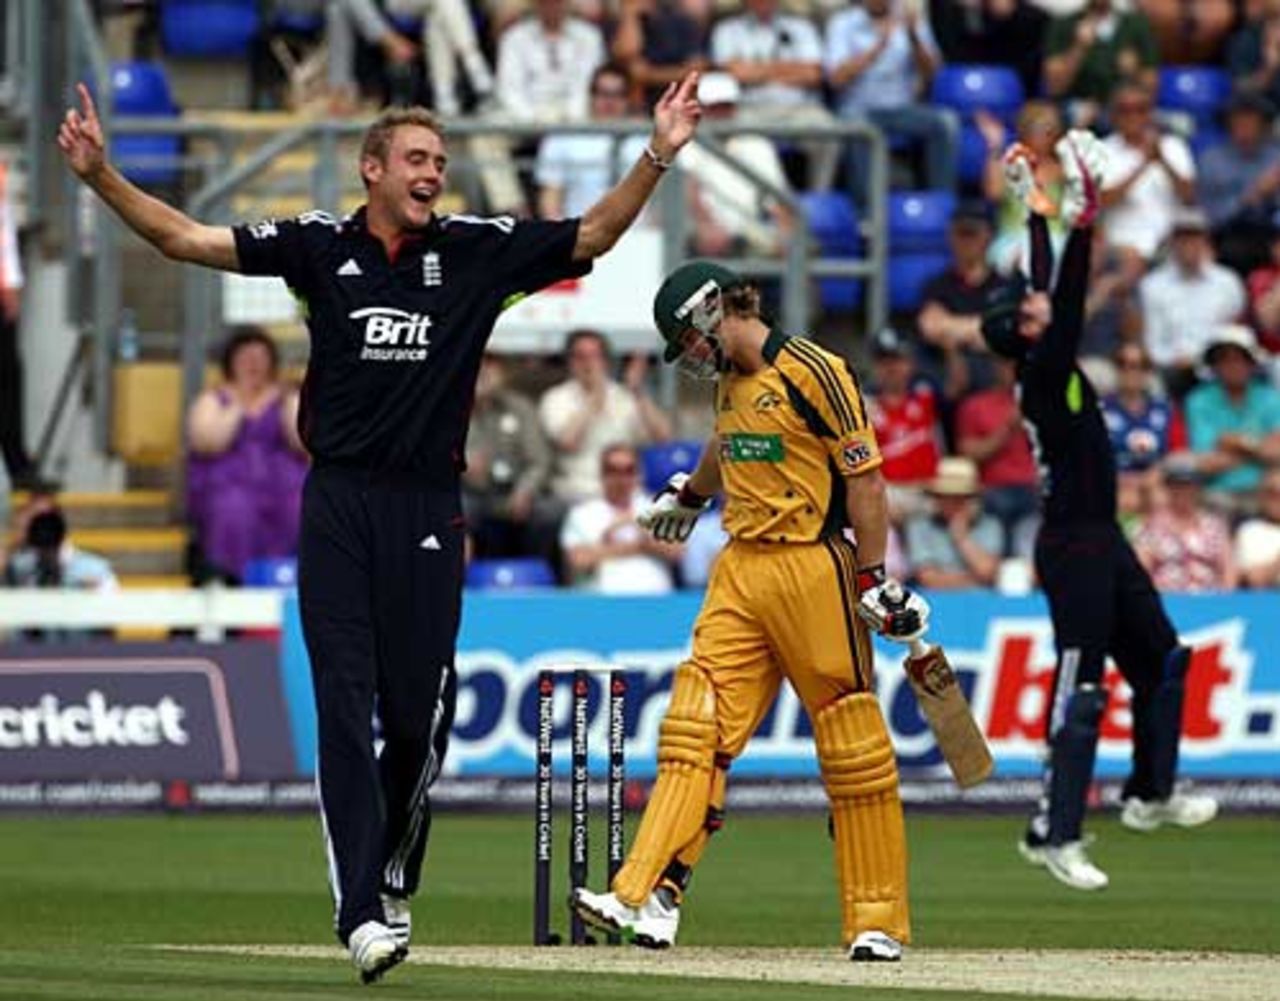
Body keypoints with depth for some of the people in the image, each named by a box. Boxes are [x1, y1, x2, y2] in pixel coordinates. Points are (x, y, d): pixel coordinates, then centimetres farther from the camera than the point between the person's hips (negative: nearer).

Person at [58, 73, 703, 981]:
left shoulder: (478, 251, 5)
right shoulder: (319, 246, 4)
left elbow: (594, 236, 4)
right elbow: (183, 238, 3)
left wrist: (656, 159, -9)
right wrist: (101, 175, -10)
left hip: (428, 512, 1)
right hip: (339, 505, -1)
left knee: (418, 712, 2)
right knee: (344, 708, -7)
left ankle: (393, 881, 26)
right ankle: (361, 914, -12)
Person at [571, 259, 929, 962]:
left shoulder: (812, 372, -12)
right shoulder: (730, 382, 13)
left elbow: (865, 477, -13)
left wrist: (872, 578, -16)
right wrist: (690, 495, 51)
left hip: (813, 568, -8)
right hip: (740, 571, 8)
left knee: (852, 746, -2)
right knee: (694, 731, -3)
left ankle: (878, 923, 5)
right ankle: (647, 899, -9)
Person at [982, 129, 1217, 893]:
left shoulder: (1046, 365, 9)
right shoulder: (1045, 369, -14)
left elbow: (1051, 288, 18)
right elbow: (1067, 303, -25)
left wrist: (1041, 209, 18)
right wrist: (1082, 221, -28)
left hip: (1102, 544, 10)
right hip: (1074, 549, -10)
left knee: (1162, 660, 20)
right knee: (1080, 693, -10)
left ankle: (1152, 795, 30)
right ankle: (1054, 836, -9)